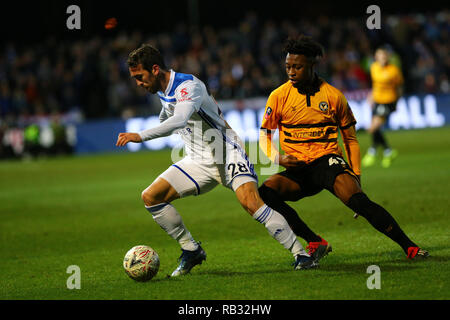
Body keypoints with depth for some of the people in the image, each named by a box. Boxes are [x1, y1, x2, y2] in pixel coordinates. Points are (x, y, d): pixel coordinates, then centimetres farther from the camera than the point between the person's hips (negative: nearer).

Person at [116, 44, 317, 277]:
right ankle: (191, 251, 6)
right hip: (198, 161, 8)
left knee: (251, 201, -29)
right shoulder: (162, 92, 7)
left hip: (227, 154, -8)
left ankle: (301, 255, -22)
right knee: (151, 197, -5)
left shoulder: (188, 86, -21)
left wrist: (140, 136, -46)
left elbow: (178, 121, -40)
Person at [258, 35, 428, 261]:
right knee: (266, 192, -27)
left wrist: (356, 174, 6)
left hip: (328, 159, -2)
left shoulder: (333, 96, 3)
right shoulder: (279, 96, 3)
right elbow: (265, 135, 9)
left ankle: (408, 246, -25)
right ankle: (315, 242, -19)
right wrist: (278, 158, -11)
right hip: (298, 169, 2)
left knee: (355, 198, -29)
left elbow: (350, 138, 13)